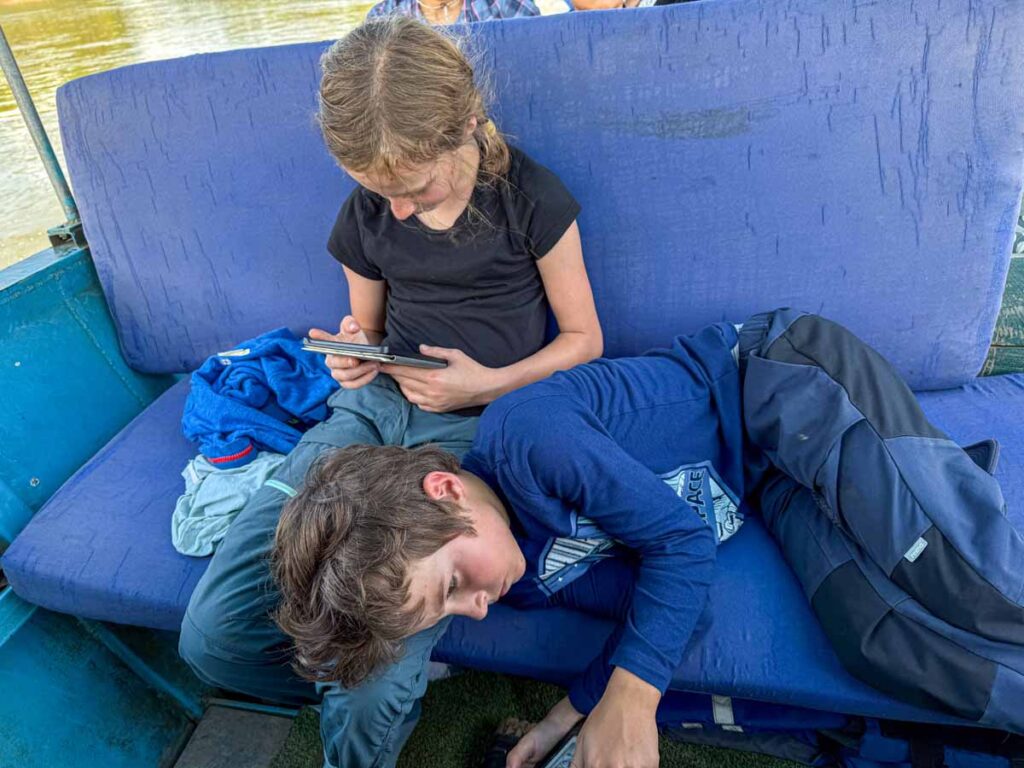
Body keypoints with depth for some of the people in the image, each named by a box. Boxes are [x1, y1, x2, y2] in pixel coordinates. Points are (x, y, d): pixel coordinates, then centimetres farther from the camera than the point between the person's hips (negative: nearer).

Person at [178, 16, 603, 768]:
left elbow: (583, 339, 4)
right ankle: (378, 699, 16)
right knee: (211, 633, -12)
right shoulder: (366, 213, 10)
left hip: (474, 424, -4)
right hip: (373, 402, 5)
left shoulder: (532, 199, -2)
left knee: (371, 695, -21)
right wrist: (352, 352, -1)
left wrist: (490, 383, -12)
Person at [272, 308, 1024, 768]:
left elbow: (680, 538, -23)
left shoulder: (523, 435, -28)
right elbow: (646, 600, -2)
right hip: (763, 487, 5)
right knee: (900, 646, -8)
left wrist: (631, 699, -23)